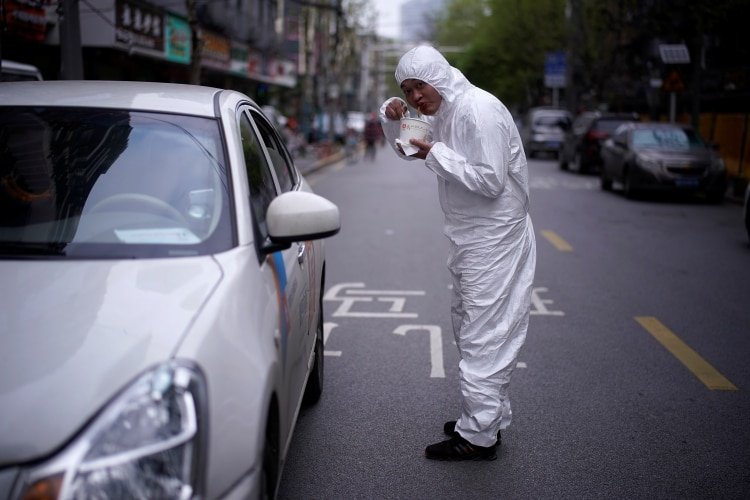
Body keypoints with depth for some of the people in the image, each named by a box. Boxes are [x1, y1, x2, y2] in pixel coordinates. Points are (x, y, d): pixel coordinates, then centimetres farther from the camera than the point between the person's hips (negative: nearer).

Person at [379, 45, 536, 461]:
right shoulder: (442, 112, 10)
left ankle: (479, 436, 4)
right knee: (468, 327, 17)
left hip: (494, 238, -10)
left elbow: (491, 181, -25)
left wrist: (436, 154, -21)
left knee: (482, 336, -5)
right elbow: (408, 150, 24)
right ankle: (488, 417, 30)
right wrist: (392, 118, 5)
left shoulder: (480, 111, -19)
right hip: (470, 238, 10)